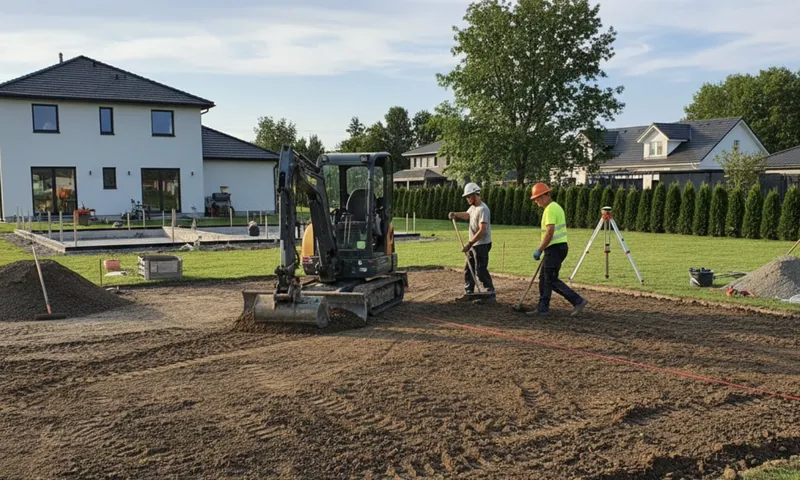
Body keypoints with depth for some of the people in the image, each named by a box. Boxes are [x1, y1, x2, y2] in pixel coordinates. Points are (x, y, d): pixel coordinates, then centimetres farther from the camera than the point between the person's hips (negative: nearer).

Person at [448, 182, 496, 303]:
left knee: (481, 270, -8)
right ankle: (469, 293, 23)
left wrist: (469, 243, -26)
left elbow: (482, 230, -27)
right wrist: (455, 214, 14)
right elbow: (467, 215, 32)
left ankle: (491, 294, 1)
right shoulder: (473, 207, 10)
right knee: (468, 269, 14)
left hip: (482, 244, -10)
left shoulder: (483, 209, -21)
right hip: (473, 244, 10)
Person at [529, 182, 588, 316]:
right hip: (558, 247, 10)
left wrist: (539, 250, -18)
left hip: (555, 248, -10)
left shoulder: (550, 209, -15)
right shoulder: (556, 206, 17)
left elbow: (550, 232, -23)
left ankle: (578, 301, -7)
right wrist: (543, 249, 24)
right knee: (544, 278, 12)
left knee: (552, 280, -7)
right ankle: (542, 308, 15)